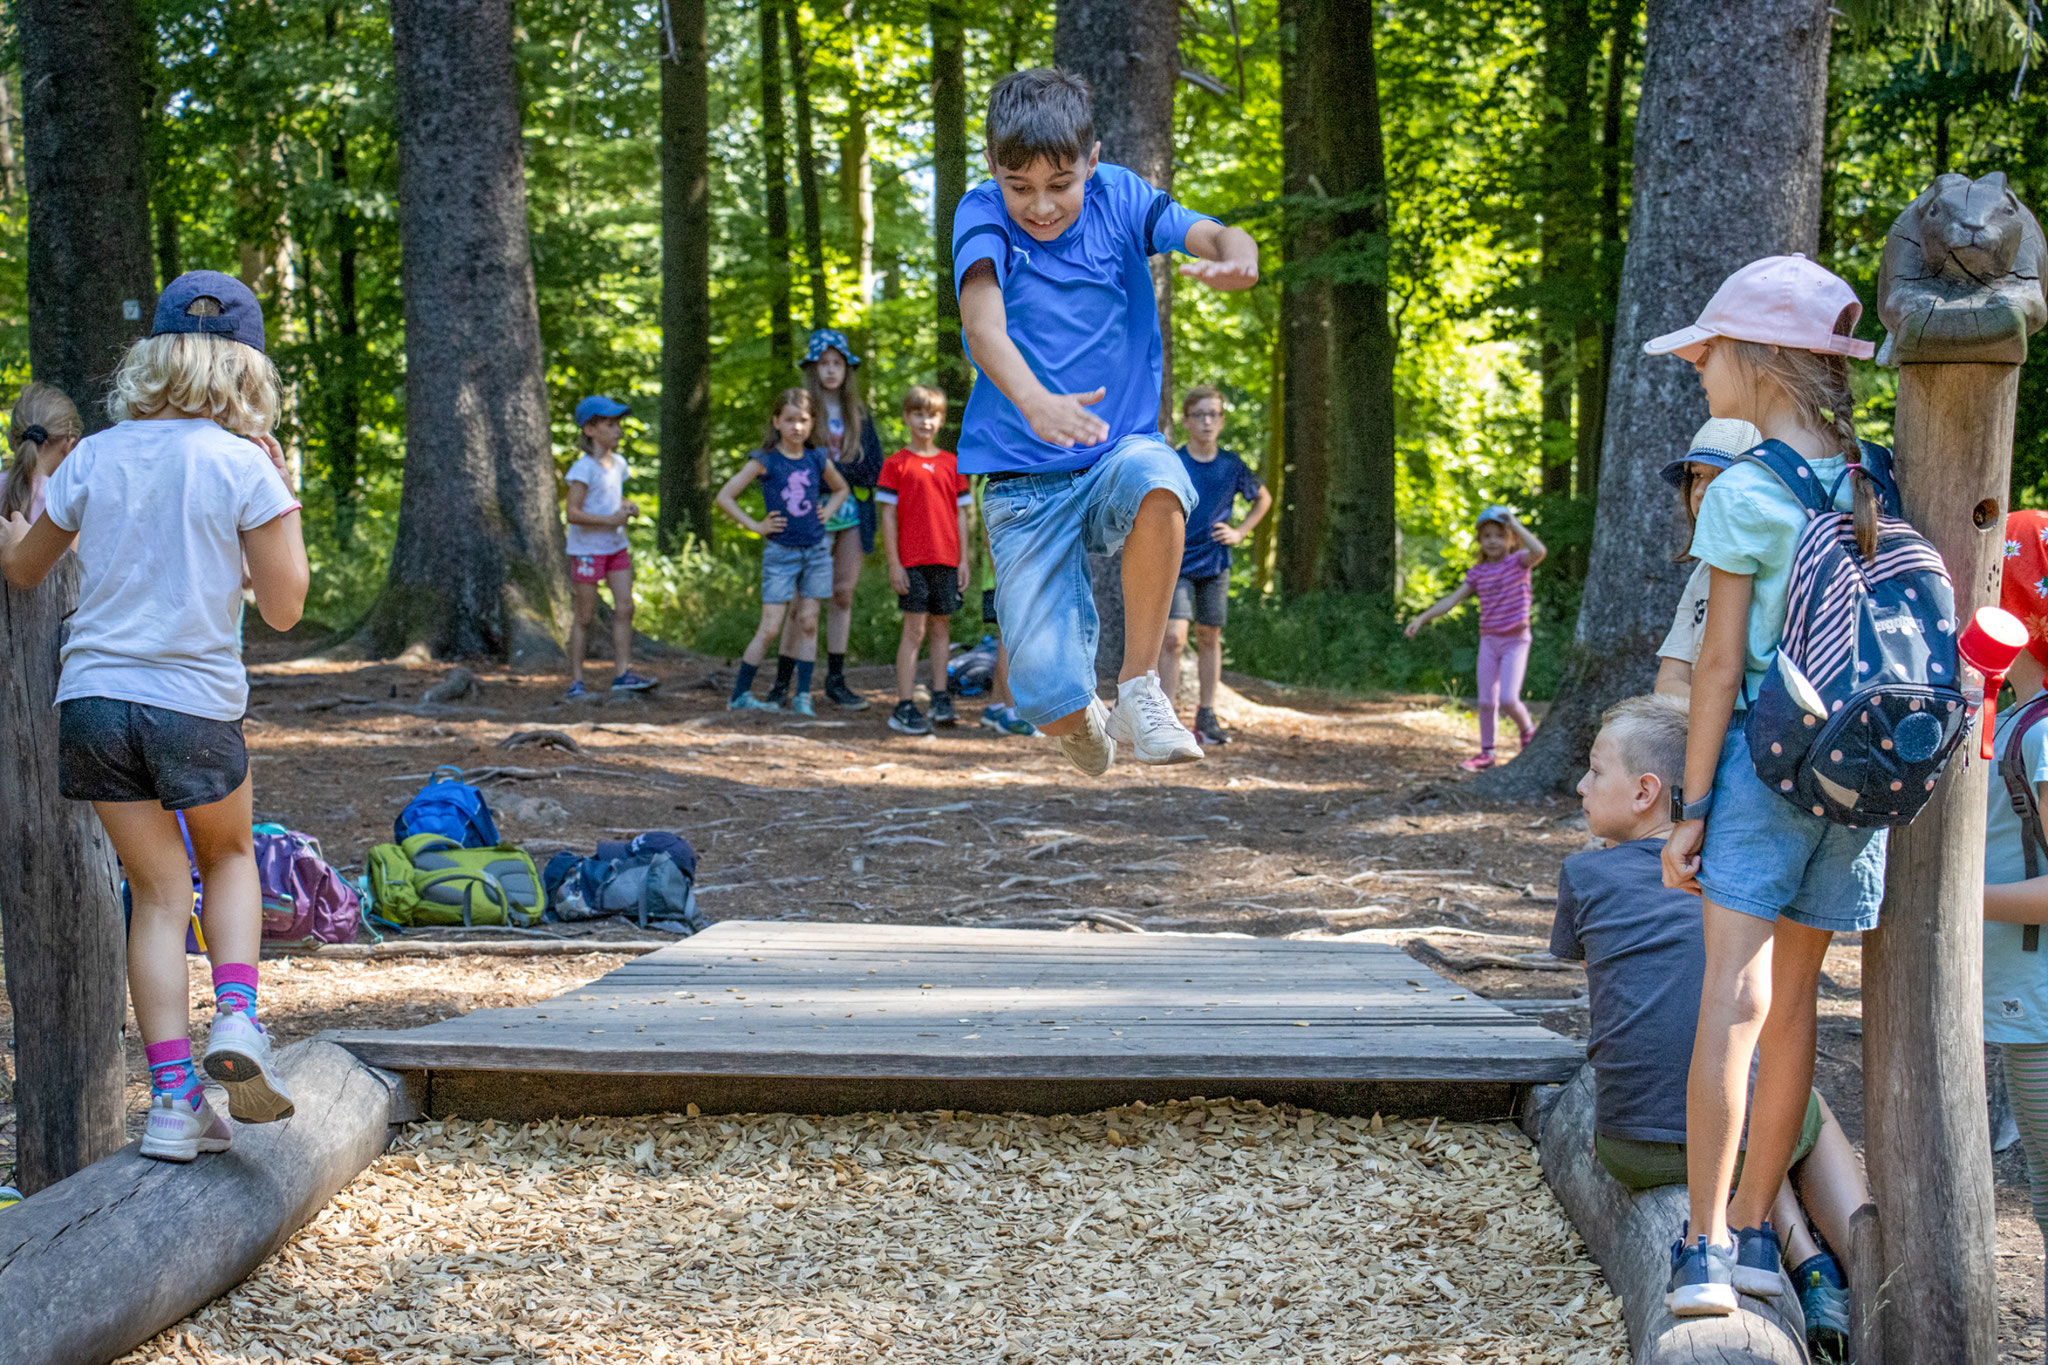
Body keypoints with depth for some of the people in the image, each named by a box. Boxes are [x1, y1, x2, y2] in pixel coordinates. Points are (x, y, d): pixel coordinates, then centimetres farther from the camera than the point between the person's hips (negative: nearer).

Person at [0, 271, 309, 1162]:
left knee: (159, 895, 11)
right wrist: (282, 498, 7)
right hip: (195, 703, -2)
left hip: (94, 698, 3)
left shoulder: (95, 458, 5)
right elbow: (283, 607, -3)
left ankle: (174, 1102, 4)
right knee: (229, 858, 24)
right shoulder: (244, 465, -6)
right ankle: (236, 1019, 1)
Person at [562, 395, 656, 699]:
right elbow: (573, 513, -21)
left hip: (616, 546, 7)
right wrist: (610, 520, -25)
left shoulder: (618, 463, 7)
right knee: (585, 616, 0)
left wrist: (628, 506, 2)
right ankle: (576, 681, 6)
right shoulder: (584, 468, -16)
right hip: (587, 548, -7)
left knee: (625, 608, -1)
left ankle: (622, 673, 2)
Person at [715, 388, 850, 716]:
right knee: (770, 628, -5)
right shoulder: (765, 461, -7)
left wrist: (828, 513, 7)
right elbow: (724, 497, -7)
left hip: (816, 551, 4)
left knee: (808, 623, 4)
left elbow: (841, 488, 25)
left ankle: (803, 696, 9)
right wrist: (755, 526, -9)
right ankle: (740, 694, 4)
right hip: (780, 553, -4)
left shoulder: (818, 460, 4)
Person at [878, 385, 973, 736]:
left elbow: (960, 514, 12)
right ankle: (905, 707, -5)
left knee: (941, 628, 8)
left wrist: (963, 560, 6)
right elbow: (888, 516, -1)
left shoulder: (952, 464, 11)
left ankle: (941, 700, 13)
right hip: (912, 561, -3)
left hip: (946, 561, 3)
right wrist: (894, 563, -7)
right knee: (914, 631, -6)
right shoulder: (896, 464, 1)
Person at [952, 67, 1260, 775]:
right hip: (1023, 486, -1)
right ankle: (1090, 724, 25)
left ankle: (1139, 686, -18)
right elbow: (982, 323, -25)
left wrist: (1236, 259, -44)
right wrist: (1034, 402, -46)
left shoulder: (1120, 199, -2)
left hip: (1121, 451, 1)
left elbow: (1217, 236, -18)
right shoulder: (983, 214, -7)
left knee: (1156, 480, -38)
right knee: (1049, 701, -15)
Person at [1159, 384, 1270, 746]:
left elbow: (1263, 499, 19)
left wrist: (1240, 533, 7)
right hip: (1177, 565, -3)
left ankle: (1206, 716, 19)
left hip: (1215, 564, 3)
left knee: (1209, 638, 9)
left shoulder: (1232, 465, 1)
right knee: (1174, 637, -13)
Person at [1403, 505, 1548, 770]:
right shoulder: (1478, 572, 4)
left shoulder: (1519, 561, -7)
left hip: (1515, 641, -4)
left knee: (1508, 699, -14)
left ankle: (1527, 730, 16)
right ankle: (1487, 753, 17)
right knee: (1486, 701, 5)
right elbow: (1452, 599, 3)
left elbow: (1539, 551, -30)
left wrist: (1515, 524, -23)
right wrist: (1422, 618, -4)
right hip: (1489, 640, 4)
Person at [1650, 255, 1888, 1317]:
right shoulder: (1874, 485, 8)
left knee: (1734, 1001, -8)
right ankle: (1752, 1226, 21)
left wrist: (1691, 809, -5)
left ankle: (1705, 1250, -12)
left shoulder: (1743, 494, -10)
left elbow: (1721, 666, -10)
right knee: (1792, 1001, 13)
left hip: (1764, 757, -6)